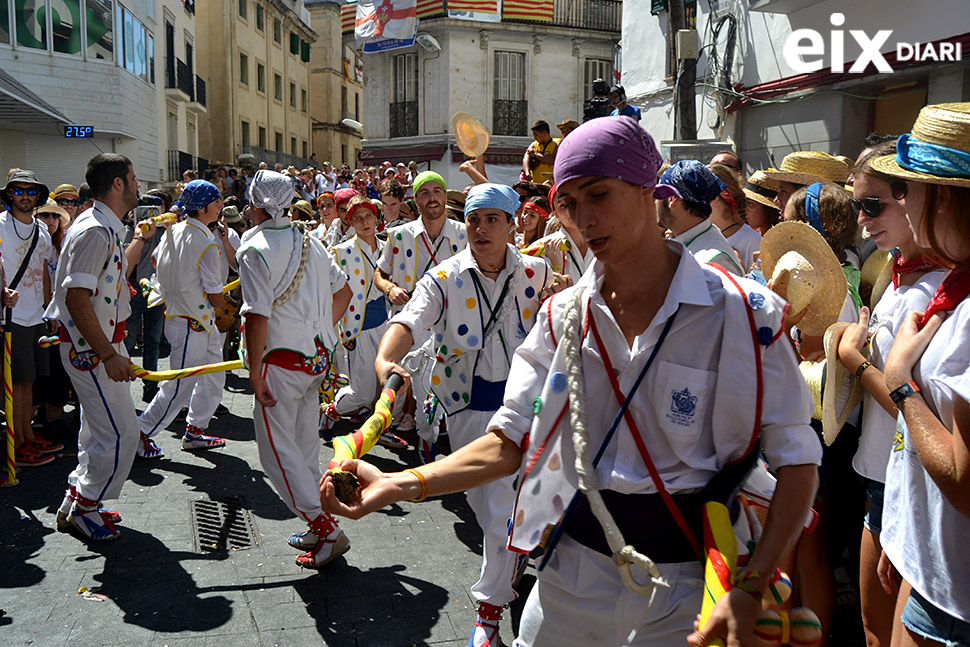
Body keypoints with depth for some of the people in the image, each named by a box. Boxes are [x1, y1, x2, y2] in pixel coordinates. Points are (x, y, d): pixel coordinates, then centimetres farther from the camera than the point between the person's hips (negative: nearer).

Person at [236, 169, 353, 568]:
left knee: (277, 449, 0)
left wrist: (254, 373, -15)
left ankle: (326, 530, -3)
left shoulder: (255, 250, -13)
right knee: (305, 443, 16)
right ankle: (316, 525, 23)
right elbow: (343, 292, 18)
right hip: (319, 356, 8)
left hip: (282, 359, -7)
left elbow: (257, 317, -20)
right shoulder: (311, 243, 10)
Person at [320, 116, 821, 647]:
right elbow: (511, 441, -1)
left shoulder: (743, 314, -11)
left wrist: (749, 590, -20)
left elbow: (796, 460, -10)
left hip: (683, 583, -2)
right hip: (572, 569, 3)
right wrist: (402, 484, -14)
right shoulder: (561, 316, 0)